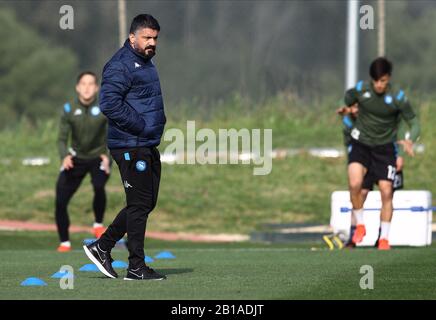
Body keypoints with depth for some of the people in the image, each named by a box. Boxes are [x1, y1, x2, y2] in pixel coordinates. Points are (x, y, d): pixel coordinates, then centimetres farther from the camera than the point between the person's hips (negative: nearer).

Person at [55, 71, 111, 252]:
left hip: (98, 156, -2)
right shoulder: (69, 109, -7)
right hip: (76, 158, 2)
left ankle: (98, 224, -7)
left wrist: (108, 156, -32)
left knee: (99, 186, -32)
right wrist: (65, 156, -25)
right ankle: (64, 242, 10)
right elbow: (62, 139, -5)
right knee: (61, 200, -8)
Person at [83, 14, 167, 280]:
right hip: (130, 146, -10)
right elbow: (109, 103, -24)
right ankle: (137, 268, 1)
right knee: (139, 205, -6)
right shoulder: (120, 66, -14)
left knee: (146, 203, 13)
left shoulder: (146, 63, 18)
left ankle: (102, 247, 21)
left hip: (149, 146, 10)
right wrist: (141, 126, -21)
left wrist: (159, 122, 13)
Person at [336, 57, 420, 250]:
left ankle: (384, 238, 12)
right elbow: (348, 101, 14)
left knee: (386, 192, -4)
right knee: (355, 184, -21)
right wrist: (347, 109, -3)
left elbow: (414, 122, -12)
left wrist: (410, 141, -28)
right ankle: (360, 225, 2)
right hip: (360, 143, 0)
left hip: (385, 147, 0)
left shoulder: (398, 97, -16)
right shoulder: (360, 89, -11)